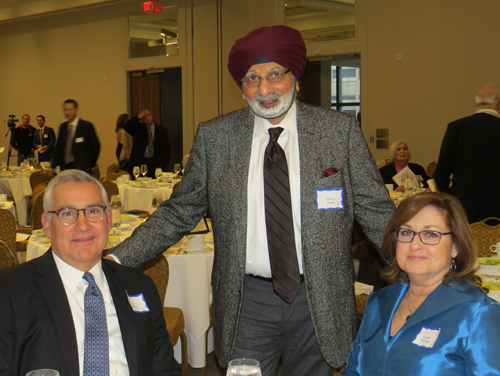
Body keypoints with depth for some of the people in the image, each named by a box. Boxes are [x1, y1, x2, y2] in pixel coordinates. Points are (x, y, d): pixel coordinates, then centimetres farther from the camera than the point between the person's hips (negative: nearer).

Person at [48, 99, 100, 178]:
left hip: (82, 169, -5)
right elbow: (58, 147, 16)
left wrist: (90, 165, 1)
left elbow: (96, 146, 0)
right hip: (65, 168, 5)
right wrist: (53, 167, 9)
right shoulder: (62, 127, 13)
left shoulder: (87, 126, -3)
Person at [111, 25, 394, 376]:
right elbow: (179, 213, 4)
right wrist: (115, 261, -4)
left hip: (319, 301, 0)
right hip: (246, 300, 0)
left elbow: (376, 211, 1)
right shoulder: (213, 136, 0)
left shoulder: (340, 130, -3)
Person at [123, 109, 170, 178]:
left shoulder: (162, 130, 11)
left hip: (157, 164, 0)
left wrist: (164, 163, 3)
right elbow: (126, 127, -7)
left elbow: (167, 147, 12)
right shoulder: (138, 128, 10)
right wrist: (138, 117, -14)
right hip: (139, 163, 0)